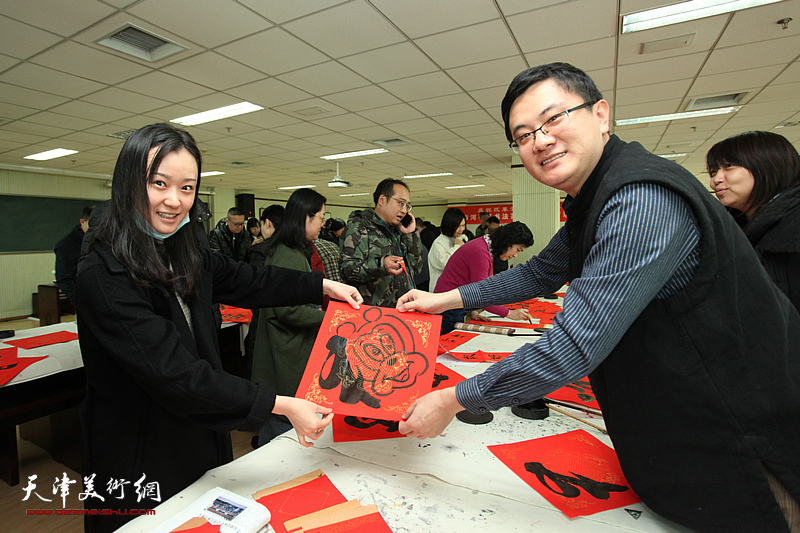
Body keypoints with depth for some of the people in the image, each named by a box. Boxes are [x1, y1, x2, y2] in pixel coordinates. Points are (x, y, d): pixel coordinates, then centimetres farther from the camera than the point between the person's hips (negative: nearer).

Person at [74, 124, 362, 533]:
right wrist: (282, 405, -31)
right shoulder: (102, 277, -26)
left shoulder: (182, 254, -2)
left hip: (201, 435, 7)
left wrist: (325, 285, 5)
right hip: (140, 460, -6)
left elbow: (248, 281, 8)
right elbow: (174, 373, -30)